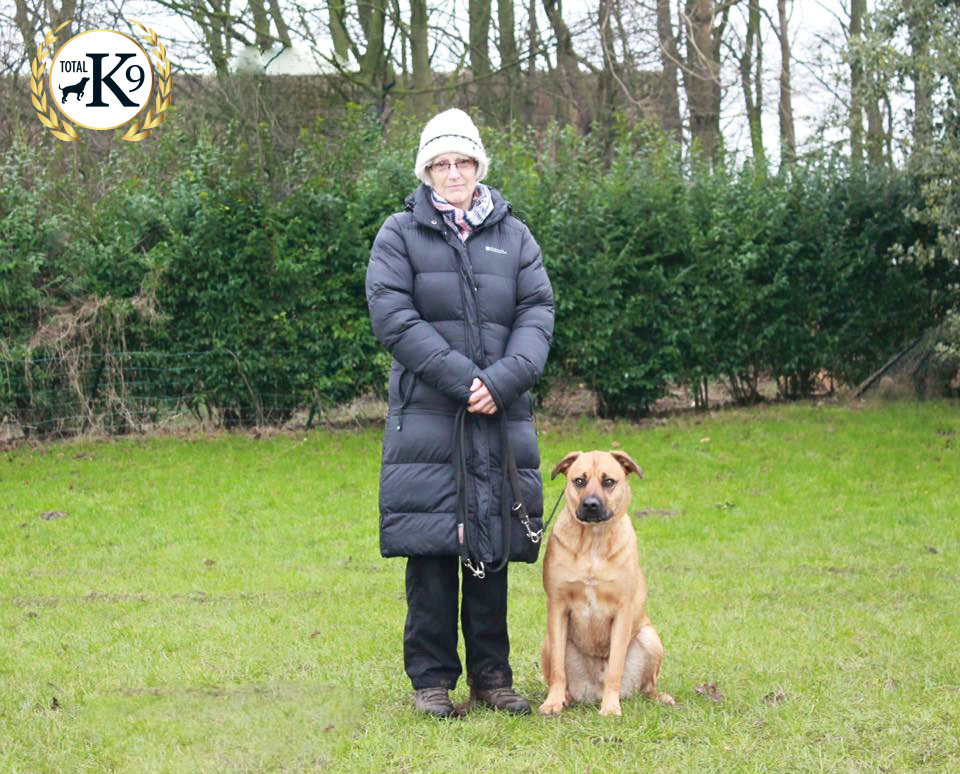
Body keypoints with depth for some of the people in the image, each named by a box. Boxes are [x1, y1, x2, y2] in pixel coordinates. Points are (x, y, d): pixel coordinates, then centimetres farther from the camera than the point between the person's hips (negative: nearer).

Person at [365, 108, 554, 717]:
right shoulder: (400, 234, 4)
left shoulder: (514, 236, 13)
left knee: (493, 550, 6)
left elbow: (537, 314, 4)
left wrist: (503, 380, -13)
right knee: (432, 551, -3)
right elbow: (394, 317, -7)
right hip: (428, 415, -2)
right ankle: (432, 678, 6)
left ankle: (492, 675, 14)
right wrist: (462, 379, -15)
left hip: (502, 417, 3)